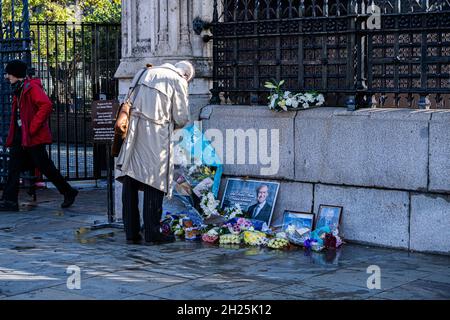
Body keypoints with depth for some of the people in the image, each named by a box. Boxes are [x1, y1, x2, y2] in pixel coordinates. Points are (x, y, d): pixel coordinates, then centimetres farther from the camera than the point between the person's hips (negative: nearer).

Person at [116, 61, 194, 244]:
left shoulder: (145, 73, 22)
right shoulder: (178, 81, 4)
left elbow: (129, 101, 20)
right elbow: (182, 117, 1)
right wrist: (171, 124, 22)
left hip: (131, 131, 6)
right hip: (155, 134, -5)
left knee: (130, 181, 7)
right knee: (154, 181, 0)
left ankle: (131, 232, 9)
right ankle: (152, 232, 2)